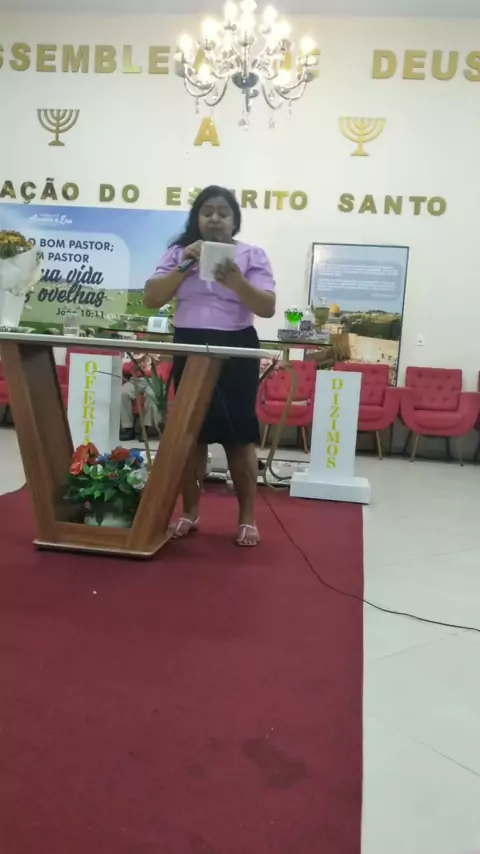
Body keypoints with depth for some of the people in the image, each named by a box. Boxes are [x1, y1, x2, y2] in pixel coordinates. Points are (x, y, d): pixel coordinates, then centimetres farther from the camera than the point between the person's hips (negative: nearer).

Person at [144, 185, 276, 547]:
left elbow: (268, 308, -7)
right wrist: (183, 268, -11)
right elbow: (151, 299, 1)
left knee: (239, 435, 0)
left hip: (236, 350, -2)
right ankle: (190, 512, 18)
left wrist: (237, 282, -24)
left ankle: (247, 517, 10)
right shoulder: (179, 252, 9)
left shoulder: (252, 255, 3)